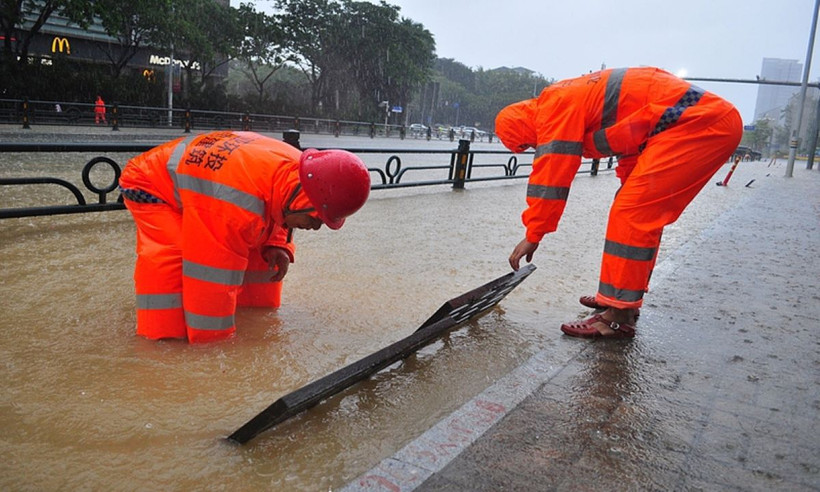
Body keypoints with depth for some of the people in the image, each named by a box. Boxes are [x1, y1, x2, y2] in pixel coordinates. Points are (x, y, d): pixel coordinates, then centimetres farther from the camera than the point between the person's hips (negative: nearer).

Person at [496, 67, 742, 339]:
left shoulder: (555, 103, -9)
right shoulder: (579, 96, 21)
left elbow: (551, 176, -11)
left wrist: (533, 235, -6)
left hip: (699, 122, -11)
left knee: (632, 212, -13)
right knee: (643, 212, 15)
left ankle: (618, 317, -8)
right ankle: (624, 298, 25)